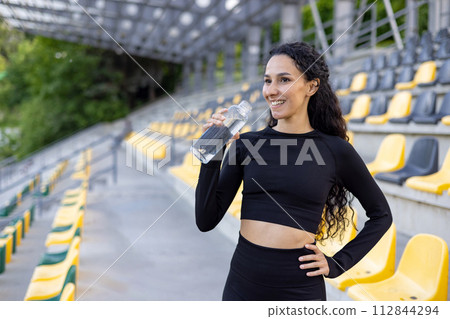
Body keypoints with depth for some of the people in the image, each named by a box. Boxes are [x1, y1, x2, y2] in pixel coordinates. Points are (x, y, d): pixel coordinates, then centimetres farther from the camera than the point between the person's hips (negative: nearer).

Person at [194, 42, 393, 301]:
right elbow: (206, 221, -3)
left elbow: (381, 215, 9)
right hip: (243, 282, 2)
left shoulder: (335, 150, -3)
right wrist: (212, 155, -12)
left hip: (300, 287, -2)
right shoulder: (245, 144, 1)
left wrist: (337, 264, 1)